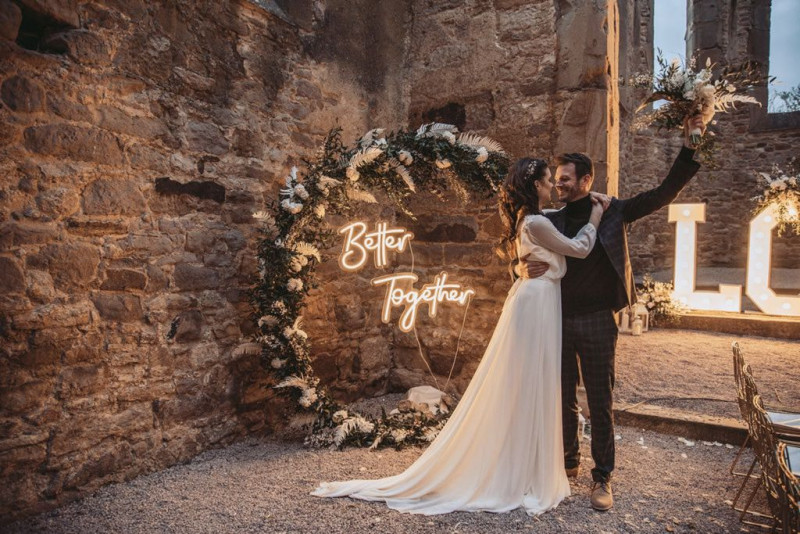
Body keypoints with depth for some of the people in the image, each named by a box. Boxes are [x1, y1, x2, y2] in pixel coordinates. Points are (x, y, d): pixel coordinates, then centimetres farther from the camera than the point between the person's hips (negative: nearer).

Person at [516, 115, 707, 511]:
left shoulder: (612, 212, 1)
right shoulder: (550, 221, 5)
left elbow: (665, 193, -1)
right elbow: (524, 260, 8)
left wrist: (688, 148, -10)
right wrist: (525, 269, -16)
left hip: (596, 321, -2)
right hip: (558, 321, 3)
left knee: (600, 402, 5)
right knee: (563, 400, 14)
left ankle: (602, 477, 19)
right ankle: (569, 462, 33)